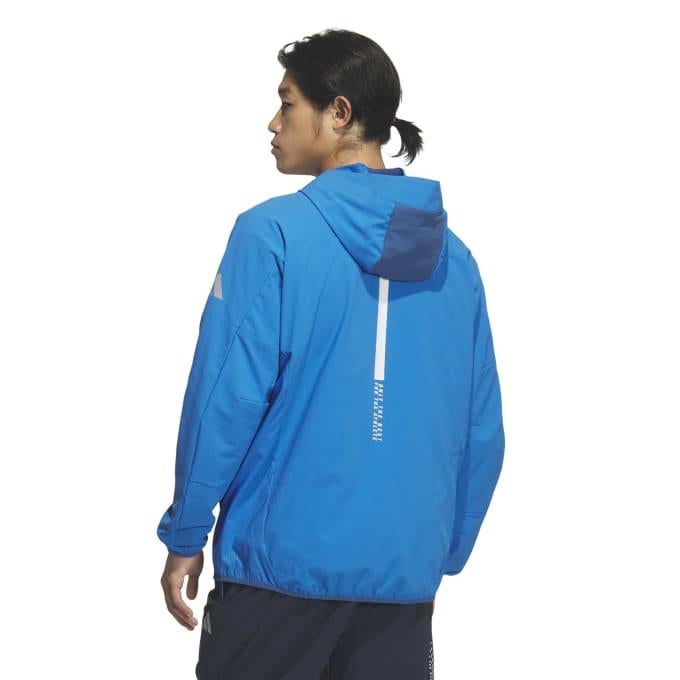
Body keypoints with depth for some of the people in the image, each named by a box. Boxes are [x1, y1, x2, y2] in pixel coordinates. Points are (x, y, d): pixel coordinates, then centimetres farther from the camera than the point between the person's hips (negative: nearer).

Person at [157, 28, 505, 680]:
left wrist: (185, 535, -1)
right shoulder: (453, 257, 5)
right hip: (408, 574, 4)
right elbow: (482, 431, 9)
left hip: (282, 558, -4)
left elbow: (227, 397, -11)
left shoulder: (272, 233, -9)